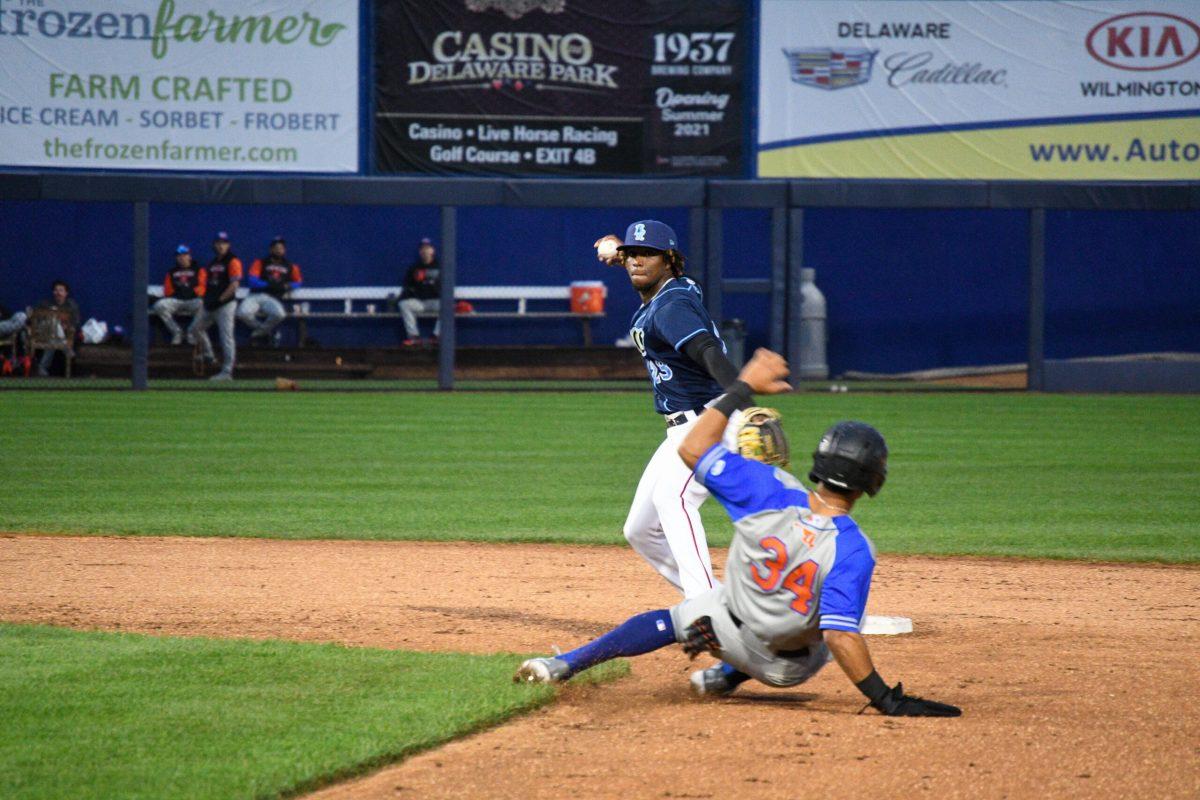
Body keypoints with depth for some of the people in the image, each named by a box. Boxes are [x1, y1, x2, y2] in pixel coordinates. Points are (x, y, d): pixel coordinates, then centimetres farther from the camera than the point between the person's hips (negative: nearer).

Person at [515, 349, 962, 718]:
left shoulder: (772, 493, -22)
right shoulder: (853, 551, -31)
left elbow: (693, 448, -13)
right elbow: (840, 637, -35)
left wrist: (744, 387, -5)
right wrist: (888, 700, -32)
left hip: (727, 626, 1)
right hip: (792, 667, -1)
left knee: (670, 620, 31)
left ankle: (567, 664, 21)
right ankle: (728, 677, 26)